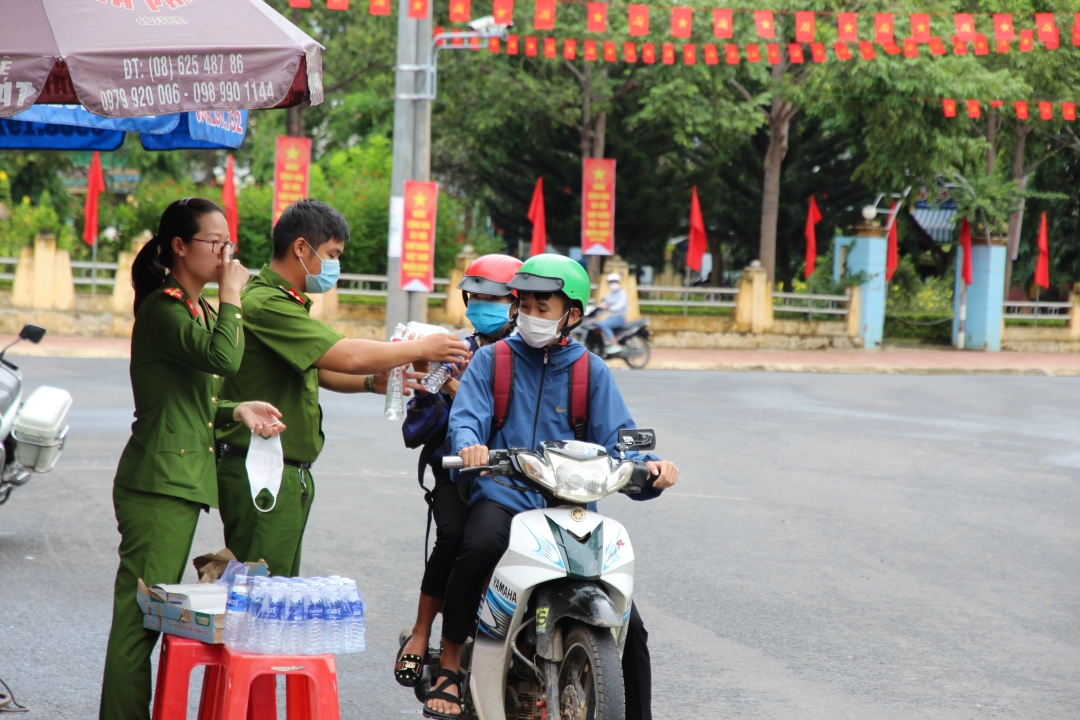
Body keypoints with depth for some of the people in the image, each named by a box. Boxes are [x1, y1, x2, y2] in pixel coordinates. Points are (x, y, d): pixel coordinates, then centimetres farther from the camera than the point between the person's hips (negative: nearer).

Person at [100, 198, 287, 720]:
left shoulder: (197, 311, 19)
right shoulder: (162, 309, -12)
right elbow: (224, 358, -27)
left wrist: (237, 411, 6)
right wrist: (231, 294, -14)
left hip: (183, 483, 10)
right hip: (156, 485, -10)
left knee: (154, 617, 10)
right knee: (138, 620, -10)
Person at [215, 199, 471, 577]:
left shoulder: (287, 304, 18)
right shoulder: (265, 304, -19)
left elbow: (317, 370, 26)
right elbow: (346, 356, -23)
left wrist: (373, 382, 7)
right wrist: (421, 348, -11)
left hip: (290, 473, 11)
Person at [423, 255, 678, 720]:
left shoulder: (591, 371, 13)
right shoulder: (493, 359, 10)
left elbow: (614, 438, 6)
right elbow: (465, 418, -4)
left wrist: (647, 468, -15)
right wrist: (470, 446, -28)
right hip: (504, 494, -2)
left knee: (627, 624, -7)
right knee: (479, 546, -38)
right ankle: (448, 667, -24)